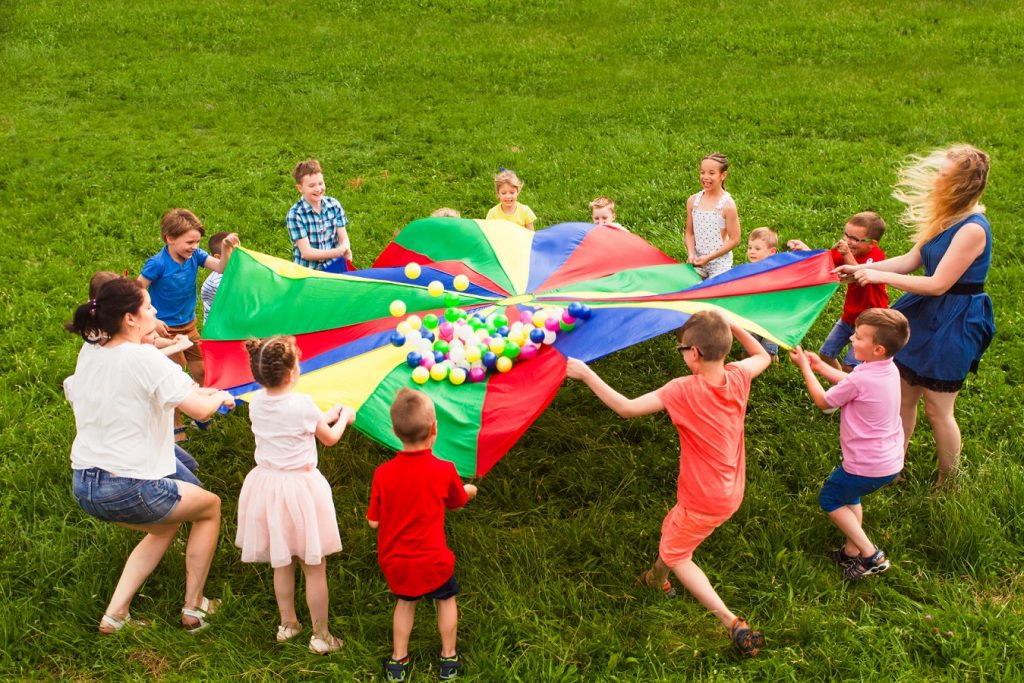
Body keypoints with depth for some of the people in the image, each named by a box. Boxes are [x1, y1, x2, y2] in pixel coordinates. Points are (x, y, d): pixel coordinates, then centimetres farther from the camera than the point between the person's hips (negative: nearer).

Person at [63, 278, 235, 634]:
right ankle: (193, 607, 25)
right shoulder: (146, 359, -19)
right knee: (210, 506, 18)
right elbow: (201, 409, -19)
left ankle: (115, 614, 22)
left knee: (167, 525, 31)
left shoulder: (89, 352, 4)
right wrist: (220, 396, 3)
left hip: (84, 486, 8)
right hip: (127, 489, -7)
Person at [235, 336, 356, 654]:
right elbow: (329, 438, -1)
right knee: (314, 567, 8)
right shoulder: (303, 404, -19)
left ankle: (287, 623, 37)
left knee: (281, 562, 22)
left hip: (266, 487, 6)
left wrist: (325, 416, 22)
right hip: (300, 489, -6)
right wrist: (344, 417, 18)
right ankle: (321, 635, 18)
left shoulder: (257, 402, -4)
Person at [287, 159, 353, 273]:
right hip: (307, 271, -2)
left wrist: (345, 249, -23)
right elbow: (306, 252, -13)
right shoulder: (295, 214, -10)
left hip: (334, 267, 2)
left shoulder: (334, 205, 2)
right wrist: (339, 252, -25)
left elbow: (344, 239, 2)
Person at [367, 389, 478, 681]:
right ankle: (449, 658, 34)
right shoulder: (444, 470, -15)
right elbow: (457, 501, 7)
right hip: (432, 559, -2)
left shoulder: (383, 473, -13)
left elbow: (373, 522, -6)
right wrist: (468, 490, 29)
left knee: (405, 602, 27)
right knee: (446, 599, 24)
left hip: (395, 561, 2)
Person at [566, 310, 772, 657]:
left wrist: (586, 374, -21)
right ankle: (659, 578, 55)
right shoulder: (737, 377, -10)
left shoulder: (684, 390, -28)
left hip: (704, 502, -7)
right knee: (671, 529, 29)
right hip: (731, 491, 7)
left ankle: (734, 624, 6)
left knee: (675, 554, 14)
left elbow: (627, 408, -26)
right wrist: (731, 327, 7)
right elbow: (763, 357, 14)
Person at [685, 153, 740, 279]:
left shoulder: (727, 204, -14)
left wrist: (709, 257, -16)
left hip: (719, 261, -4)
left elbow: (734, 240, -12)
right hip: (697, 259, 4)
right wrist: (691, 254, -11)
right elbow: (690, 233, 6)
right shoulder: (693, 201, -1)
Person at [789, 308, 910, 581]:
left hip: (867, 466, -8)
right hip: (891, 461, 8)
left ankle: (871, 555, 12)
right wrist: (821, 366, 13)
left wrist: (805, 367, -2)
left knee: (829, 499, 15)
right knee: (848, 494, 30)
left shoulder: (861, 379, -29)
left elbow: (823, 402, -11)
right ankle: (853, 550, 34)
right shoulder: (889, 369, -3)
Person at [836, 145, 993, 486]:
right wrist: (860, 269, 4)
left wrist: (880, 276, -21)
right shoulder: (946, 218, 4)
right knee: (903, 396, 16)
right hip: (925, 315, 9)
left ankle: (948, 485, 24)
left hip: (952, 326, -8)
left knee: (937, 410, 4)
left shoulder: (972, 229, -25)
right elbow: (910, 261, 11)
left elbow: (938, 284, -25)